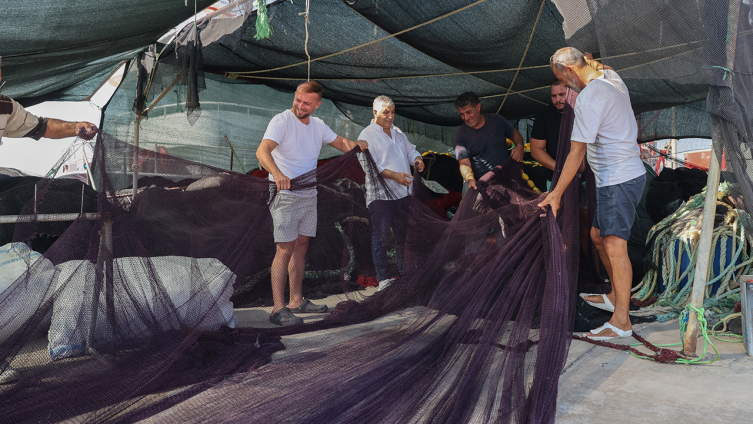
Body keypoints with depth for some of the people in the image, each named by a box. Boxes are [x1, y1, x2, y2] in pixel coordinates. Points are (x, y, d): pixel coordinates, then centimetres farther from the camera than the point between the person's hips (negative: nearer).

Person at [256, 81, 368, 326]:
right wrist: (277, 174, -49)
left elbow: (339, 142, 22)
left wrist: (355, 145, -1)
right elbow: (262, 151, -30)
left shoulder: (318, 125, 8)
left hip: (309, 195, 7)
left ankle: (297, 301, 23)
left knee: (301, 246, 12)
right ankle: (278, 309, -6)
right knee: (285, 249, -10)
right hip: (285, 195, -7)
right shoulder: (282, 121, -15)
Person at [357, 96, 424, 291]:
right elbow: (369, 165, -15)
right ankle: (383, 279, 4)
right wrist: (394, 175, -24)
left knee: (403, 235, 13)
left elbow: (410, 149, 27)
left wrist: (417, 159, 1)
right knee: (380, 238, -3)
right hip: (380, 194, -7)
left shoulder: (397, 133, 18)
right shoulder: (367, 135, -5)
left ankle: (405, 274, 23)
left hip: (401, 193, 7)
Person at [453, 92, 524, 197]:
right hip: (479, 182, -2)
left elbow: (515, 135, 22)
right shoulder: (460, 136, -1)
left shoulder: (496, 120, 7)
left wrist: (519, 147, 0)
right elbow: (464, 164, -9)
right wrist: (470, 179, -29)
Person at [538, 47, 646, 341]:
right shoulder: (612, 78, 8)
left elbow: (576, 153, -19)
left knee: (614, 246, -11)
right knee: (598, 235, 19)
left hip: (618, 181, -10)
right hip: (630, 172, 10)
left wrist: (557, 193, -15)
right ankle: (615, 296, 32)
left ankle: (621, 321, -7)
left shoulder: (588, 99, -19)